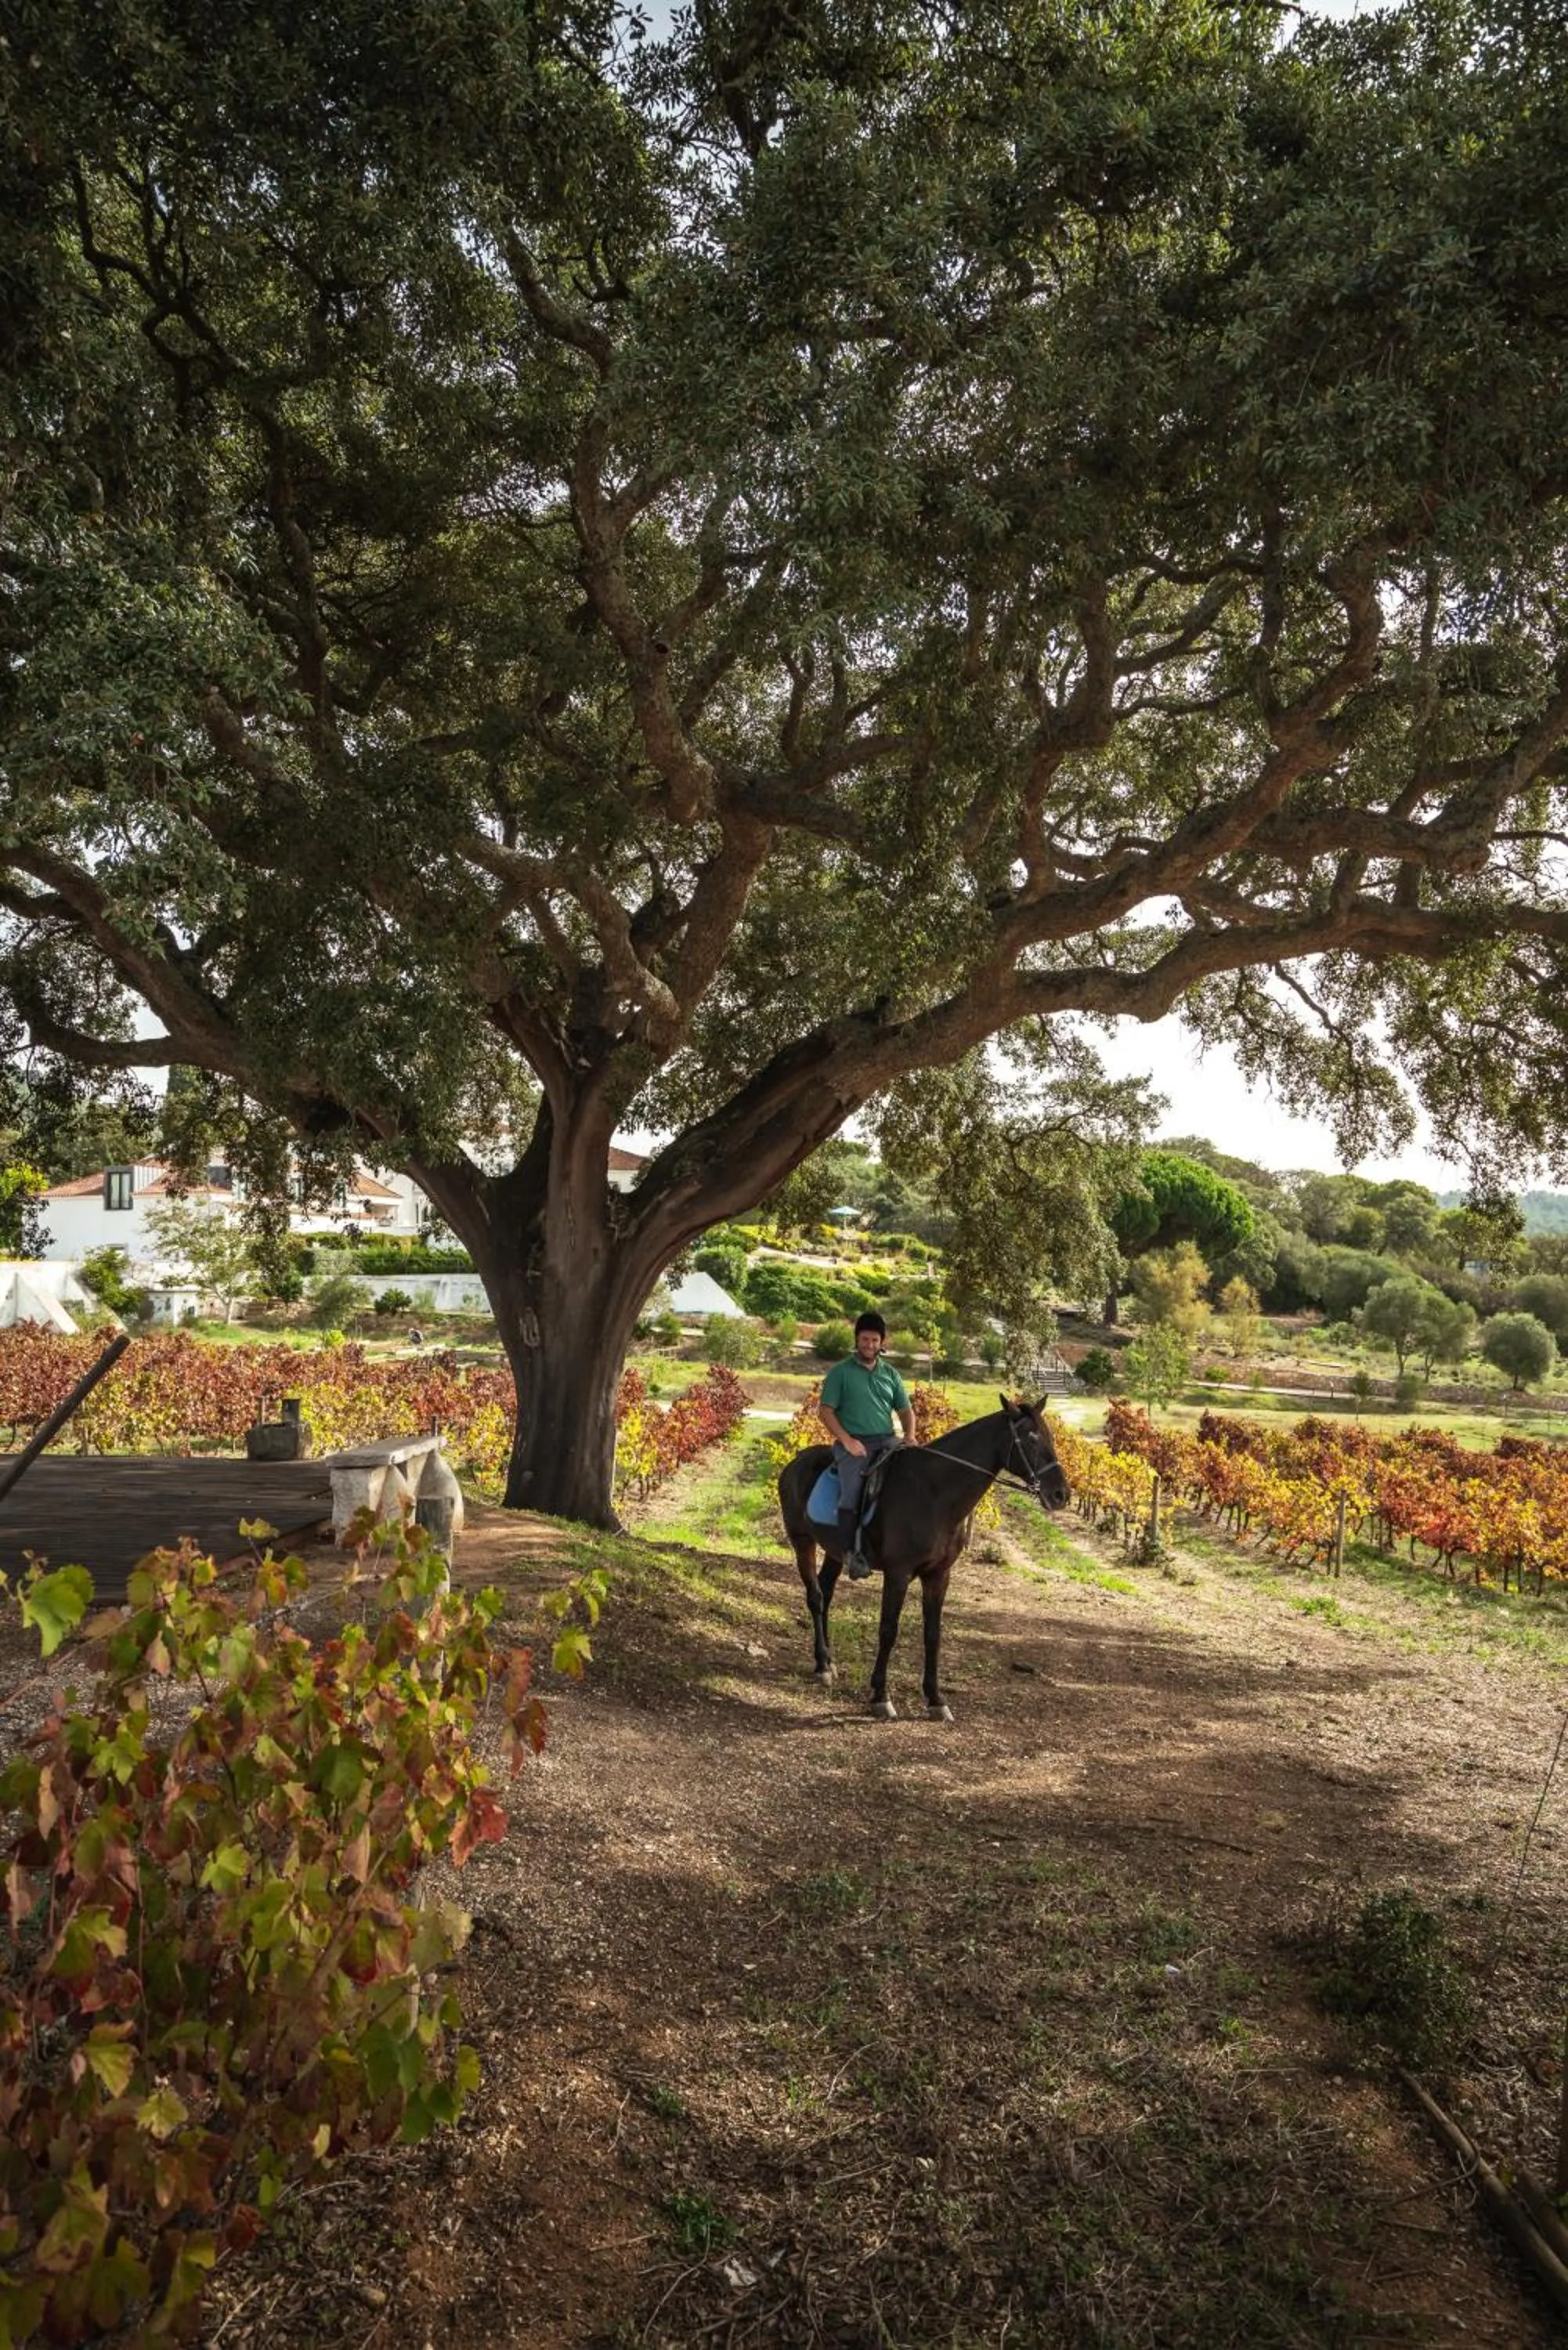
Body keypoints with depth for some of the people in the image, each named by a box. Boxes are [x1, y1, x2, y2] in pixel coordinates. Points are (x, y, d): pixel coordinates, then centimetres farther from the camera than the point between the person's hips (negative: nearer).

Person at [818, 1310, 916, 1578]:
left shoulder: (890, 1374, 17)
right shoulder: (841, 1372, 4)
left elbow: (905, 1410, 21)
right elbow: (825, 1411, -1)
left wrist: (909, 1436, 0)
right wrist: (846, 1440, -13)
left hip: (887, 1440, 4)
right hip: (853, 1443, -4)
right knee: (851, 1493, -26)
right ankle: (851, 1553, -22)